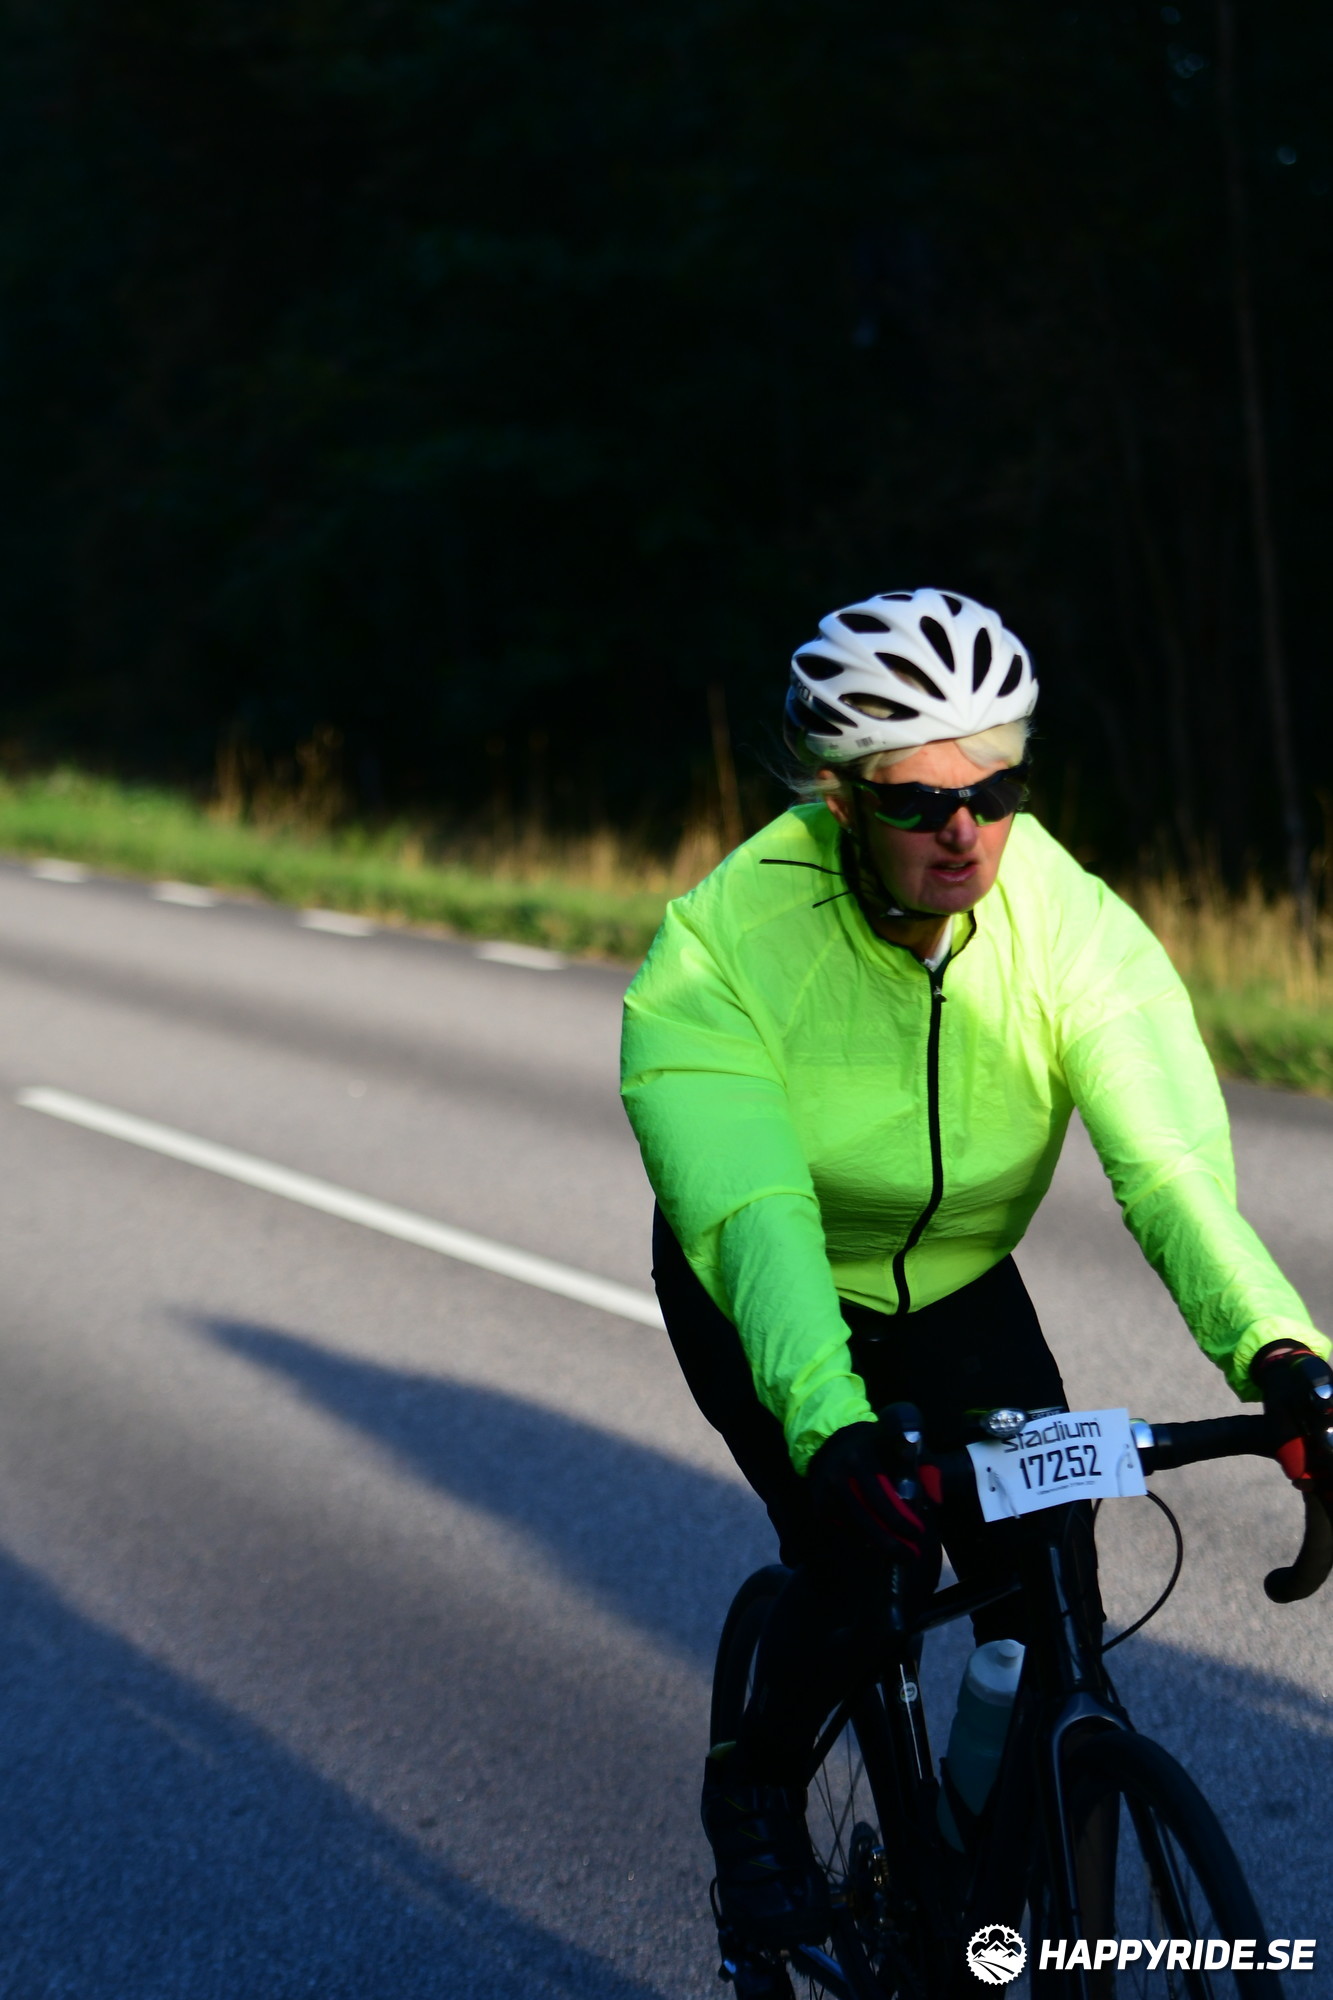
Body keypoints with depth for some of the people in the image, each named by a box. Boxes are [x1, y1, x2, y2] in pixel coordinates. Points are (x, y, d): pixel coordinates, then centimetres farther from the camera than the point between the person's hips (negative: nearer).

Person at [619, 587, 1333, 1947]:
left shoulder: (1075, 926, -26)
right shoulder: (725, 942, -32)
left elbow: (1170, 1160, -37)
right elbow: (750, 1215, -43)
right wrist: (828, 1425, -59)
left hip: (959, 1289, 3)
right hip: (758, 1295, -3)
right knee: (866, 1555, -25)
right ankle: (755, 1789, 7)